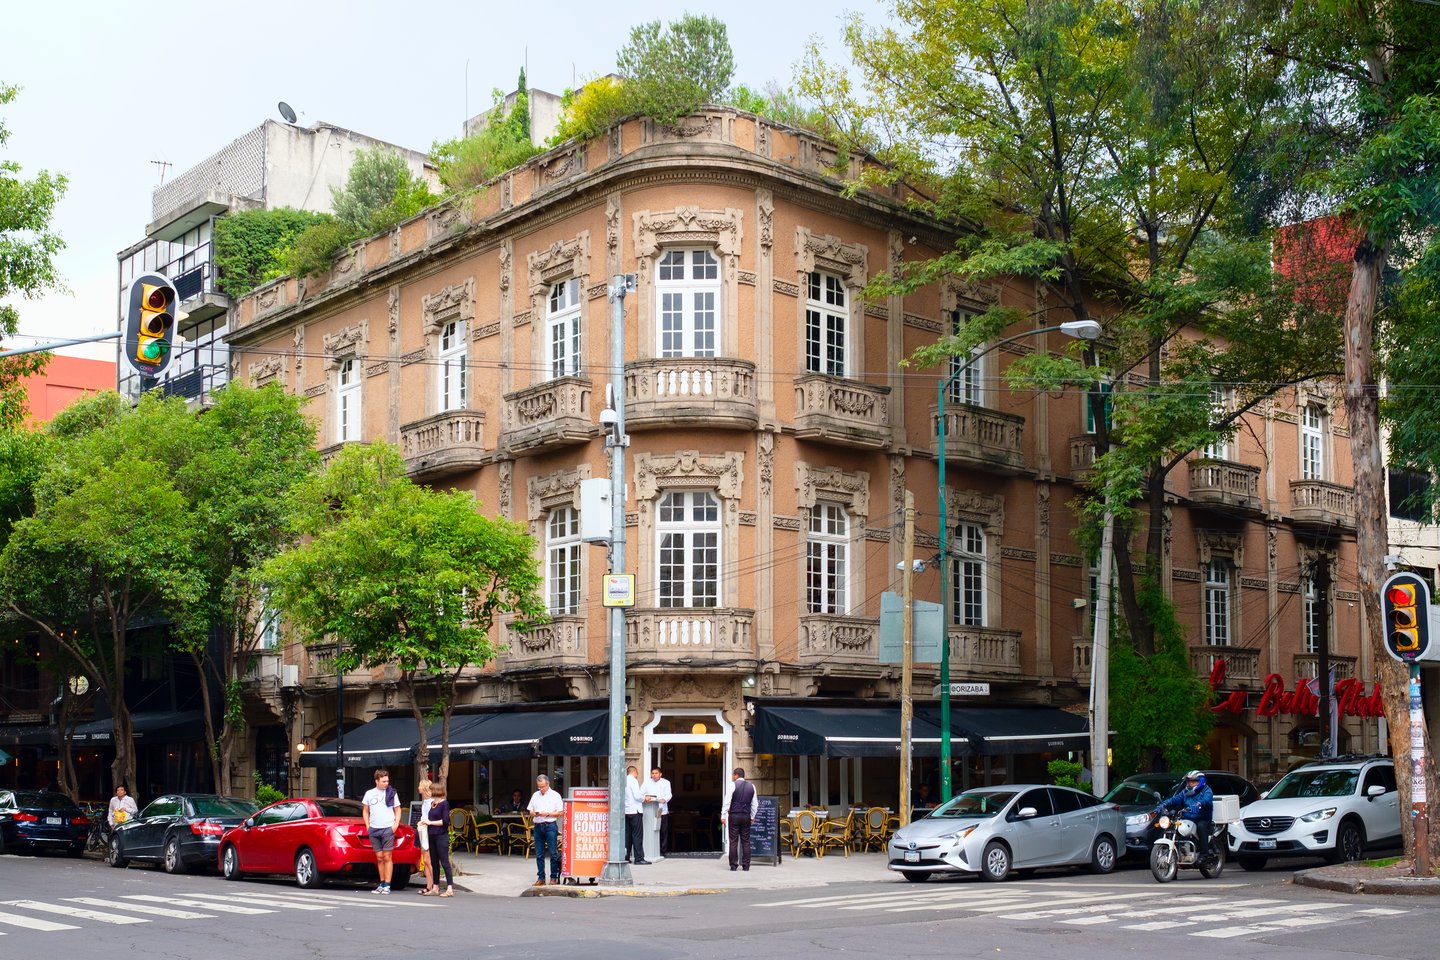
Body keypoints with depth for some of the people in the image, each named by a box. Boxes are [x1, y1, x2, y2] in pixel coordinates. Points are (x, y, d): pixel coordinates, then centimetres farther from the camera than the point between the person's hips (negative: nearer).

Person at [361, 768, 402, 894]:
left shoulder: (392, 793, 2)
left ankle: (387, 886, -5)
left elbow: (398, 810, 7)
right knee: (379, 858, 7)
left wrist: (395, 825, -4)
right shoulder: (369, 793, 7)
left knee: (387, 858, -5)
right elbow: (365, 811, 15)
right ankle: (381, 884, 14)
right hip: (374, 830, 3)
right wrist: (367, 826, 5)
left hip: (388, 829, -3)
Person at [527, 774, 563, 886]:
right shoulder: (535, 795, 15)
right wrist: (534, 814, -4)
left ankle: (554, 877, 1)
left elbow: (560, 813, -2)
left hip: (550, 825, -4)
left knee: (553, 853, -5)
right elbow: (530, 812, 18)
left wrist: (547, 814, -11)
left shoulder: (555, 795, 2)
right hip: (538, 826, 4)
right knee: (539, 854, 5)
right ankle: (540, 878, 11)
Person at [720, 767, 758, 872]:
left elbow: (727, 801, -8)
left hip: (734, 816, -4)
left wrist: (723, 816, -4)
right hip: (746, 816, 4)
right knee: (746, 841, 7)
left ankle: (733, 865, -3)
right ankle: (746, 865, 5)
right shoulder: (751, 786, 9)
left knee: (733, 841, -1)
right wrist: (752, 816, 21)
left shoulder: (733, 785, -6)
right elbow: (755, 804, 13)